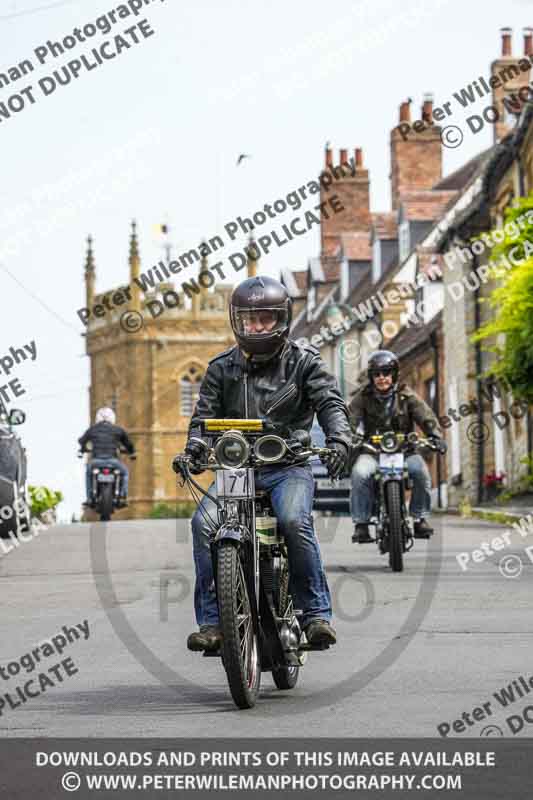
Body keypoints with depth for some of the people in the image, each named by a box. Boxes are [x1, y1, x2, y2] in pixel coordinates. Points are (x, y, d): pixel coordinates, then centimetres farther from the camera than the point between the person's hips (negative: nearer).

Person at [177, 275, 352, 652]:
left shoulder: (303, 361, 6)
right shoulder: (222, 367, 14)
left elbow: (330, 402, -5)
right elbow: (206, 412, 6)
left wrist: (339, 438, -25)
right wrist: (194, 447, -15)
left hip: (289, 467, -3)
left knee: (295, 521, -33)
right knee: (204, 523, -23)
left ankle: (317, 613, -23)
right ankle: (211, 620, -18)